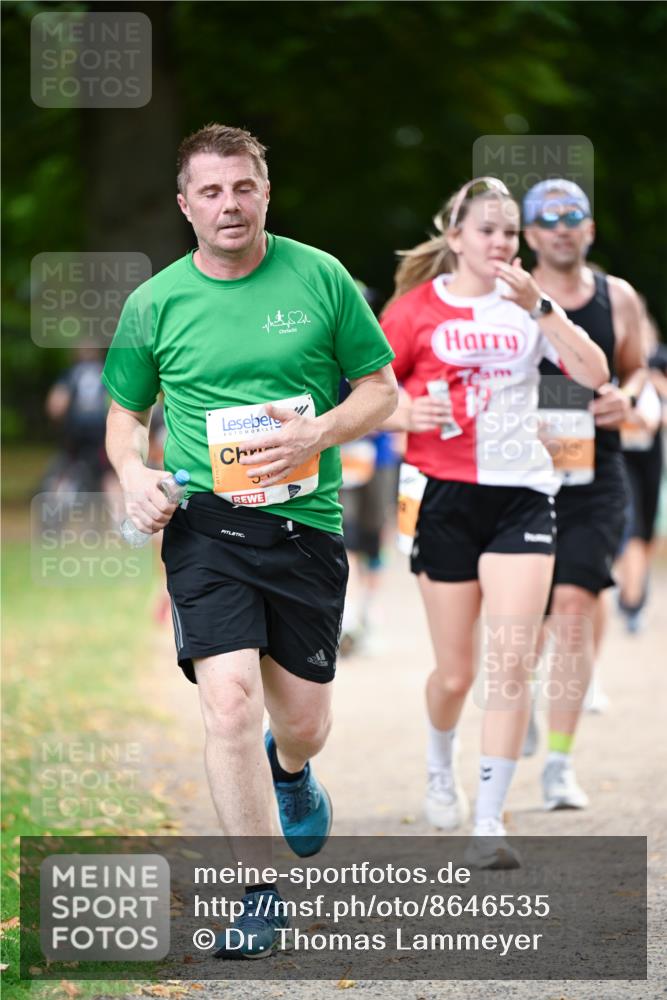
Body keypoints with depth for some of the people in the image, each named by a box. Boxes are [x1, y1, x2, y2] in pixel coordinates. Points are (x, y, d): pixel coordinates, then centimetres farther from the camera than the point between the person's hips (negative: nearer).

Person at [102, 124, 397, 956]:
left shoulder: (320, 278, 1)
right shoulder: (154, 304, 4)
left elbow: (381, 390, 6)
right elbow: (125, 412, 17)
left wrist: (315, 433, -12)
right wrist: (132, 472, -4)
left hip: (306, 522, 1)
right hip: (205, 523, -1)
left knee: (303, 723, 9)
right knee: (230, 699, -18)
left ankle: (289, 769, 49)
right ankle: (259, 897, -9)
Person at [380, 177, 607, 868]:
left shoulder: (529, 304, 7)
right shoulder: (418, 308, 1)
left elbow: (594, 373, -6)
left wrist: (539, 308, -16)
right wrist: (407, 414, -18)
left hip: (522, 493, 1)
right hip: (447, 494, -1)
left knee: (511, 662, -13)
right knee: (455, 673, 6)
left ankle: (490, 823, -10)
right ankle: (441, 769, 39)